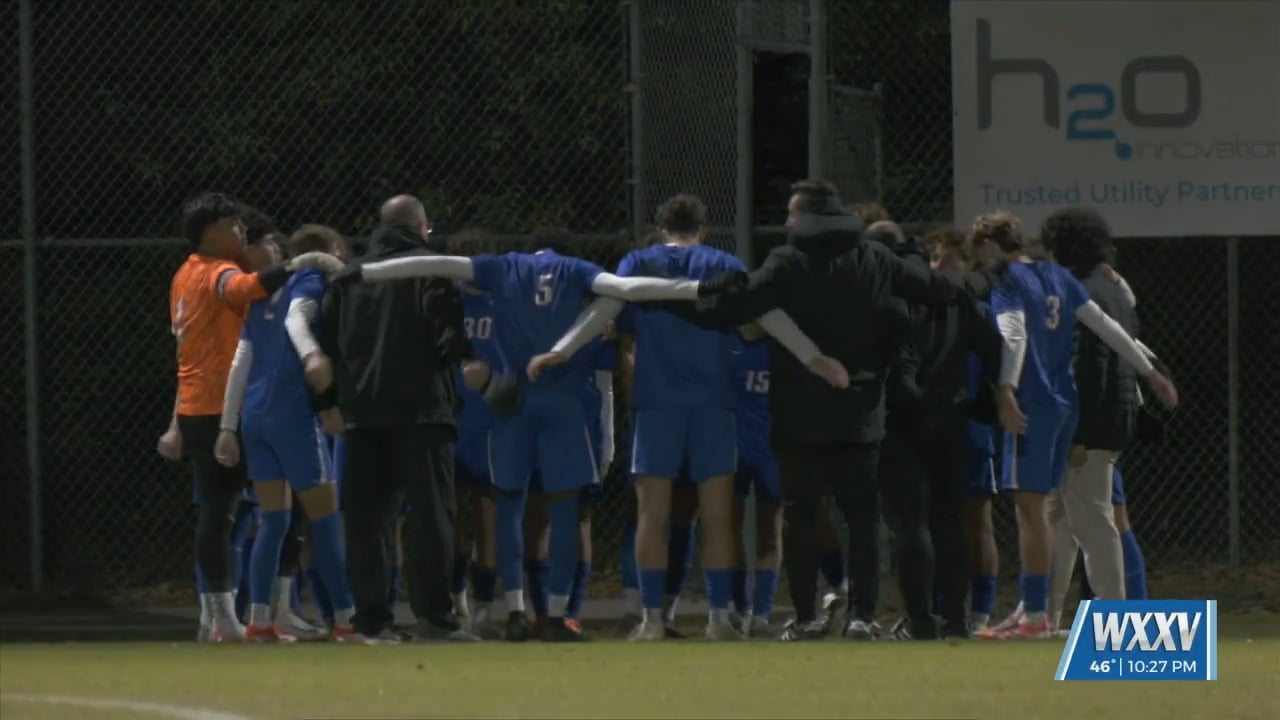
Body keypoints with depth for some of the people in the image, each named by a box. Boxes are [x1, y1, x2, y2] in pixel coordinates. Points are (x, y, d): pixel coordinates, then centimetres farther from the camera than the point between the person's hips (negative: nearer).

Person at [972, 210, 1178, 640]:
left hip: (1031, 403, -8)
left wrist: (1006, 390, -33)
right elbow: (1105, 326, 16)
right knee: (1037, 507, 14)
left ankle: (1035, 615, -9)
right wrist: (1151, 373, 19)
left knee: (1029, 505, -7)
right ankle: (1033, 607, 17)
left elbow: (1013, 334, -23)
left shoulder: (1007, 281, -7)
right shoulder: (1058, 277, 16)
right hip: (1064, 403, 8)